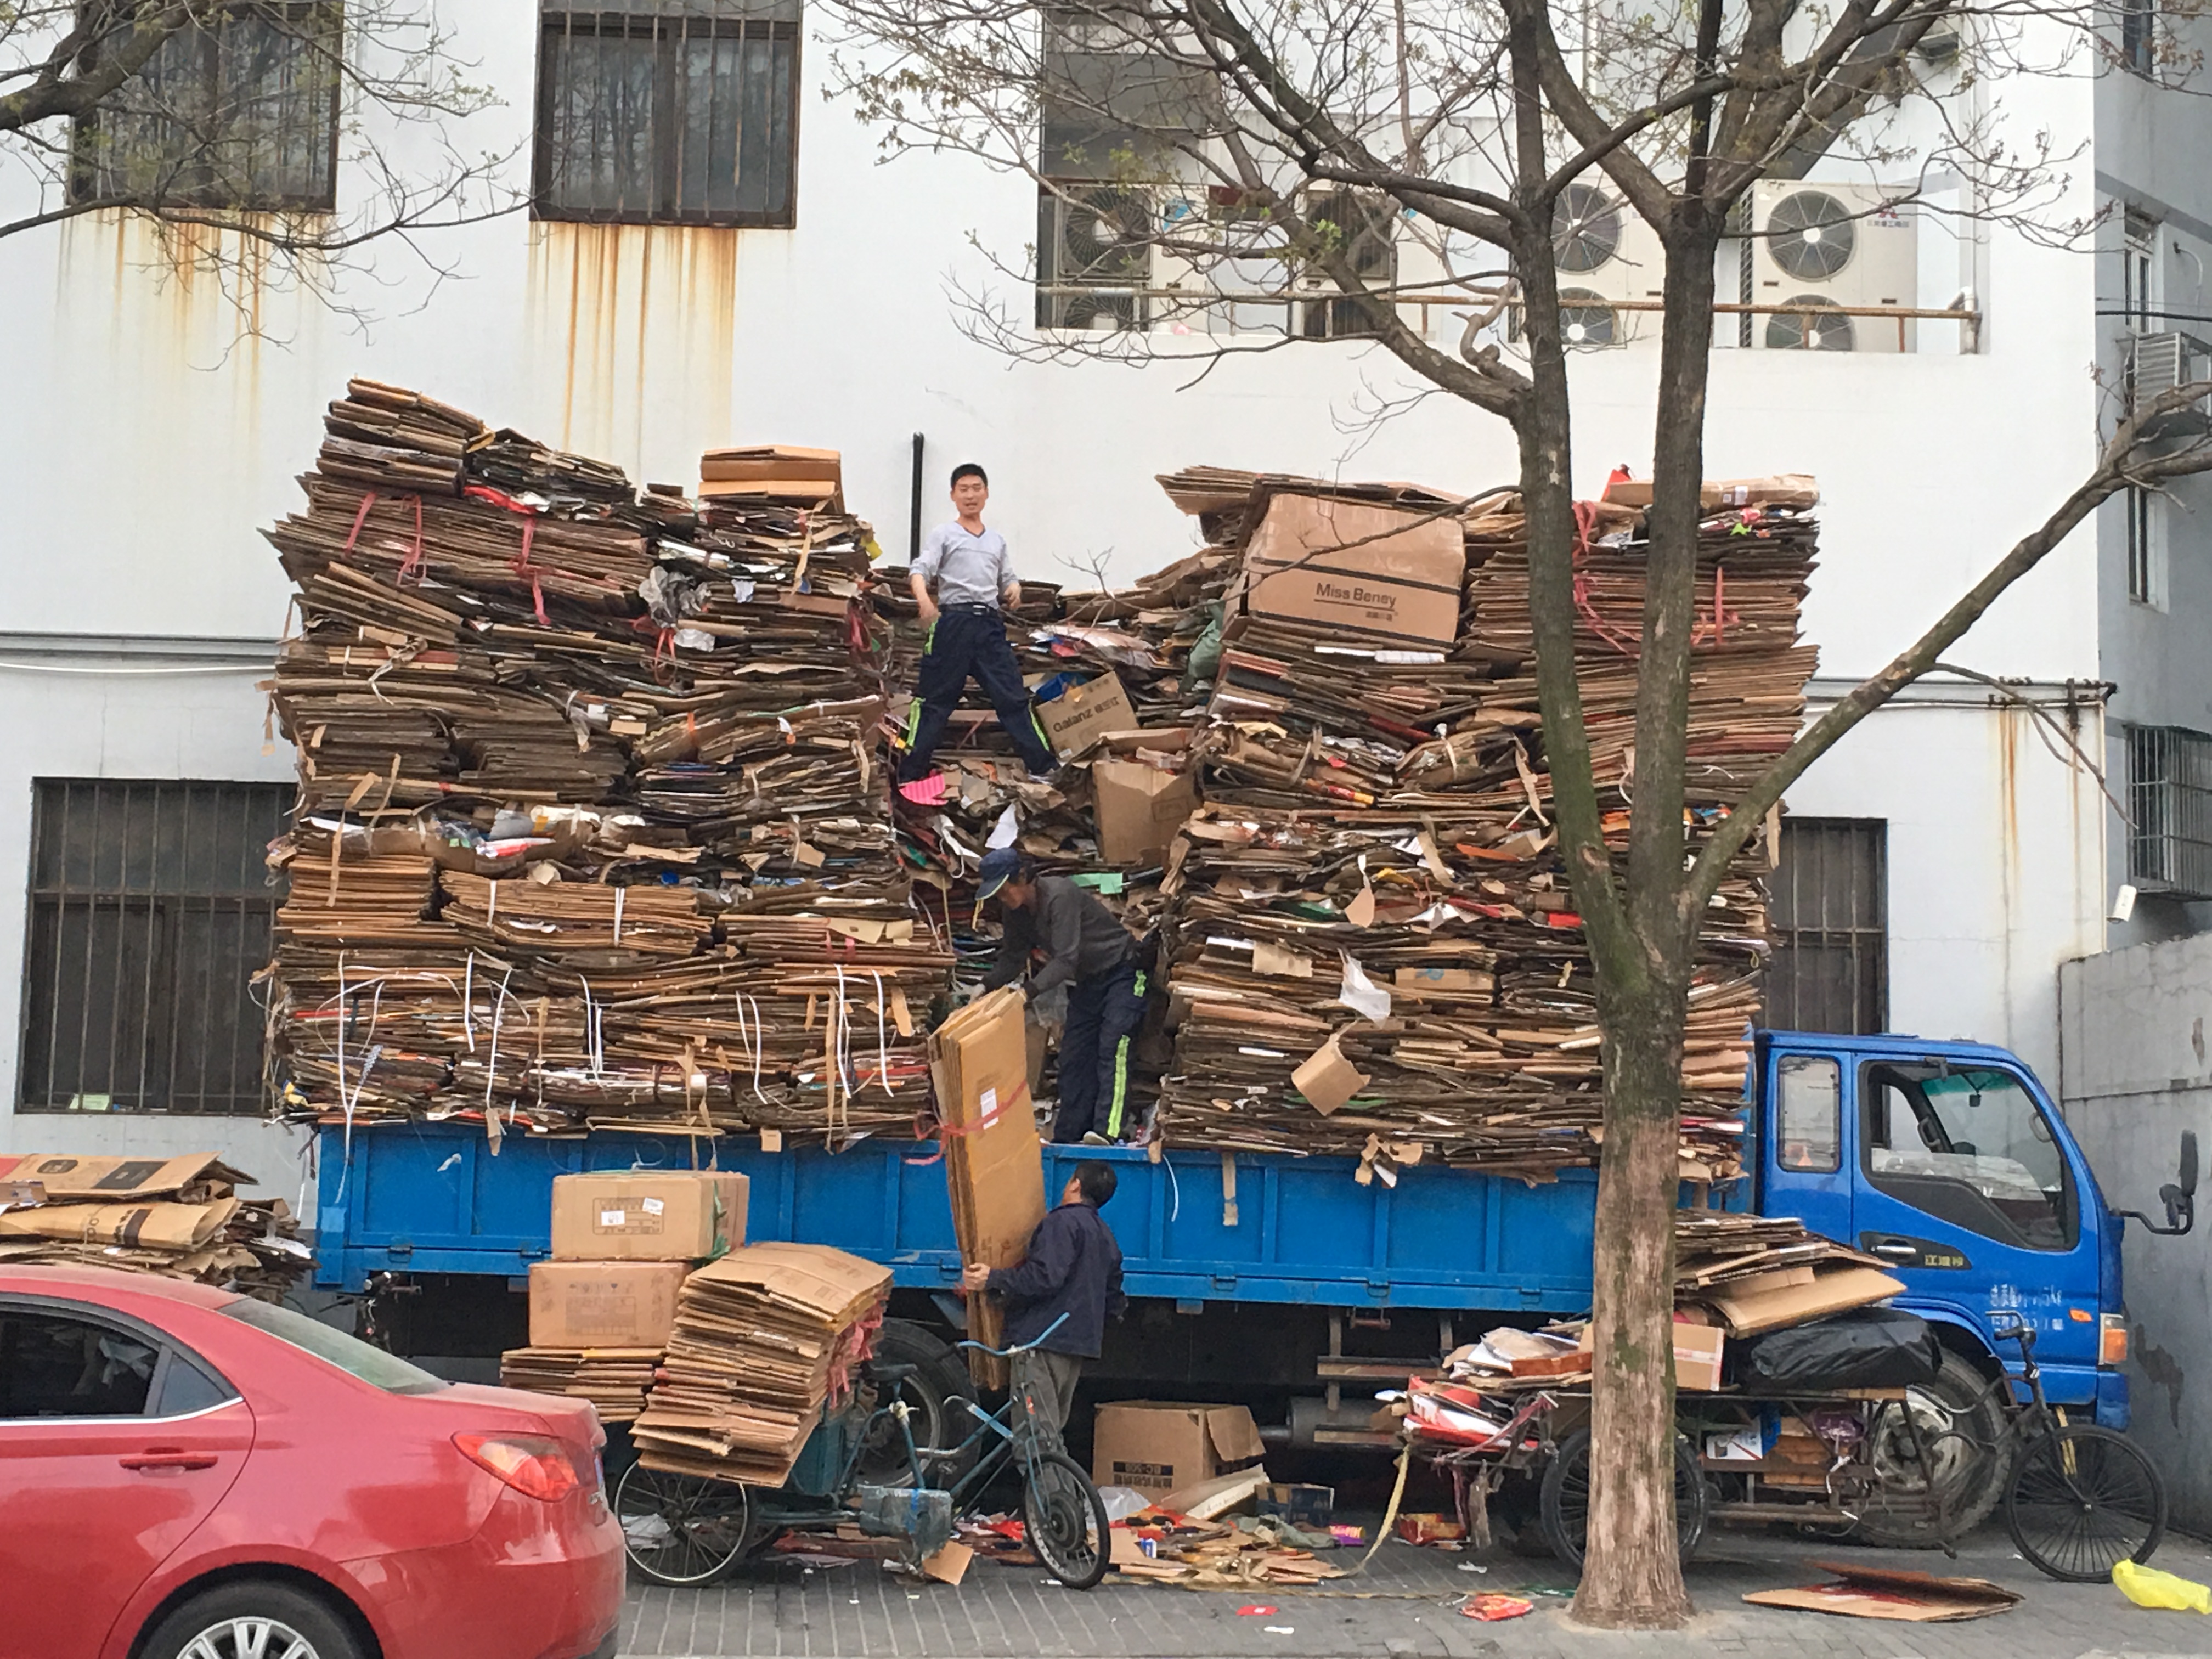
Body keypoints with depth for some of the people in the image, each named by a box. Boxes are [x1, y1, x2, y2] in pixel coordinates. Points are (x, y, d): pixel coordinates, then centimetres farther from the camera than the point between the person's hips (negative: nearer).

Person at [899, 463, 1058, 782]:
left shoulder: (997, 540, 21)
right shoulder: (943, 535, 7)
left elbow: (1007, 580, 24)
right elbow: (920, 570, -6)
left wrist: (1014, 589, -2)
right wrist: (924, 599, -28)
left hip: (990, 624, 4)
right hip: (953, 621, -4)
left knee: (1013, 695, 2)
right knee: (935, 698, -3)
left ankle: (1043, 765, 4)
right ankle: (910, 773, 1)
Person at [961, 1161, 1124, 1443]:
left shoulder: (1063, 1222, -8)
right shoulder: (1106, 1236, 21)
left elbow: (1046, 1277, -21)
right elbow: (1114, 1300, 24)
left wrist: (993, 1279, -19)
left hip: (1043, 1338, -9)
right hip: (1079, 1344, 9)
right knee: (1054, 1428, 14)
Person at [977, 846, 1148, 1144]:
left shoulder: (1060, 895, -28)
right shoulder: (1015, 911, -3)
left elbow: (1066, 959, -32)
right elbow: (1013, 958, 7)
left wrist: (1030, 991, -39)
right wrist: (988, 986, -10)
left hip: (1120, 973, -8)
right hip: (1085, 982, 9)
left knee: (1112, 1048, -22)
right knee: (1074, 1055, 3)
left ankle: (1108, 1129, -33)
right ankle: (1067, 1136, 4)